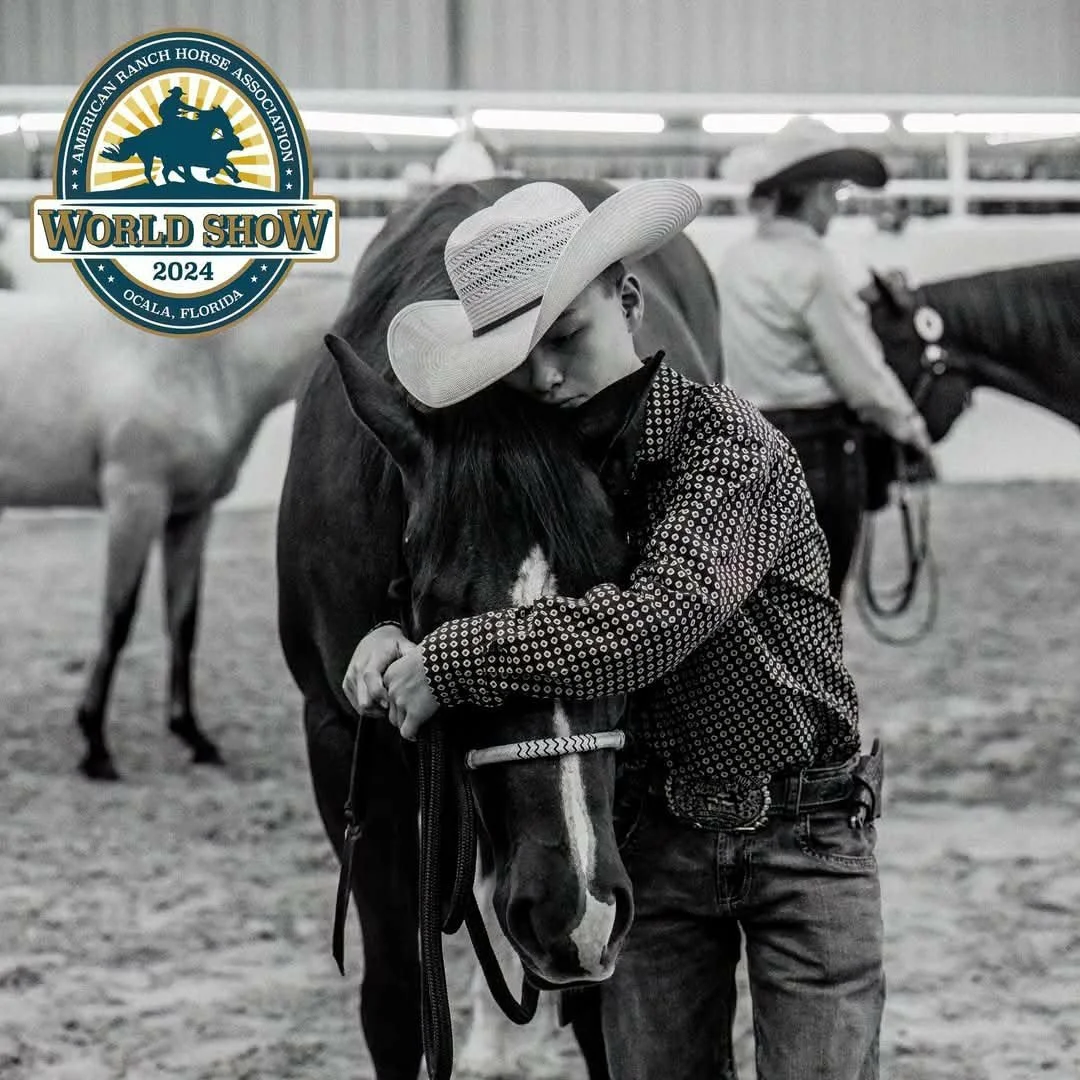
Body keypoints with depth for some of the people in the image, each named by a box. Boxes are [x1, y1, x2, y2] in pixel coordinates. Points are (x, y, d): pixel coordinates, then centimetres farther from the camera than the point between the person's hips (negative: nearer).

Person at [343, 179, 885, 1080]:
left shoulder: (729, 440, -21)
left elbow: (663, 616, -35)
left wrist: (451, 662, -33)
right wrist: (395, 638, -15)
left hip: (802, 828, -5)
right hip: (653, 831, 5)